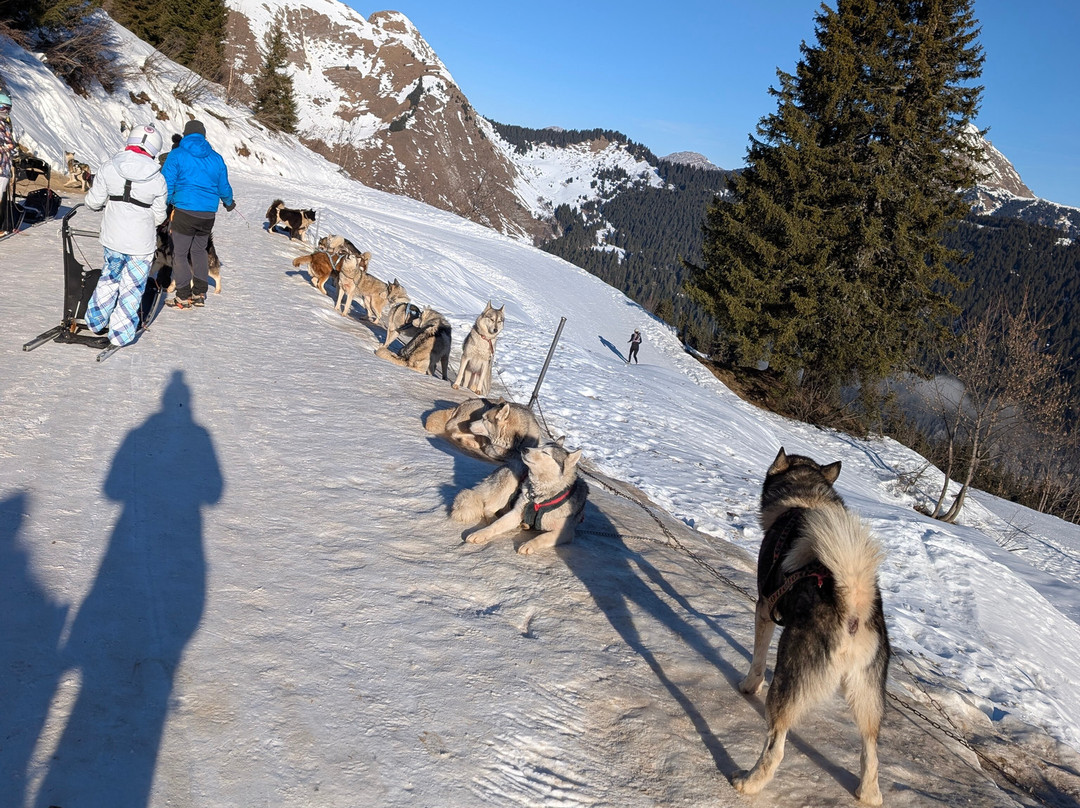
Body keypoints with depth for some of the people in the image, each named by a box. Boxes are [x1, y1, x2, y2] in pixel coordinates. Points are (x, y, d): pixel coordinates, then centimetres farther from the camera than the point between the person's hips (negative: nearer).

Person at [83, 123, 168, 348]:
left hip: (112, 238, 3)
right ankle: (120, 333, 18)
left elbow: (93, 202, -2)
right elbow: (159, 216, -2)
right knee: (132, 287, 11)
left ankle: (95, 320, 36)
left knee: (109, 277, 25)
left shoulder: (108, 169, -7)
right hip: (142, 243, -3)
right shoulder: (158, 179, -10)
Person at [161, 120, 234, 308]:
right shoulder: (216, 158, 9)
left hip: (184, 211, -5)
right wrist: (229, 202, 37)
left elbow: (167, 185, -8)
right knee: (199, 251, 19)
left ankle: (184, 297, 6)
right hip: (208, 214, 5)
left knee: (180, 253, 4)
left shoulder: (177, 155, -3)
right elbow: (224, 188, 17)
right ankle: (199, 294, 20)